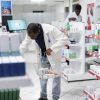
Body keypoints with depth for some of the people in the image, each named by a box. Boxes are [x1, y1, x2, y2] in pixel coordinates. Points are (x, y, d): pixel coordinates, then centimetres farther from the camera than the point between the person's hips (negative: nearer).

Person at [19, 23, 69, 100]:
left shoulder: (50, 29, -32)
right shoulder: (30, 33, -15)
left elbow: (64, 39, -29)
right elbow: (25, 44, -2)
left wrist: (52, 49, -36)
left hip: (53, 55, -4)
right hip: (42, 56, 5)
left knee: (56, 75, 2)